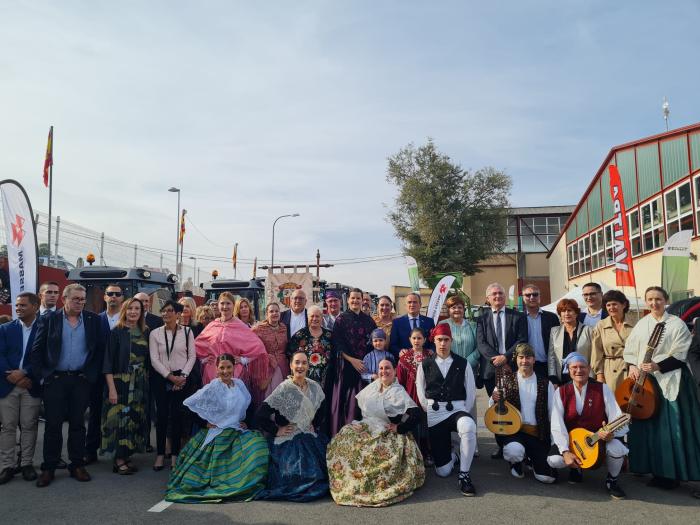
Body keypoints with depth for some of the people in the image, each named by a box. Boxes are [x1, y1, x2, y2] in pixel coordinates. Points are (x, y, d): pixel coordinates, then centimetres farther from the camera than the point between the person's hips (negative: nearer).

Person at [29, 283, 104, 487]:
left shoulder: (93, 320, 4)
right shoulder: (49, 319, 1)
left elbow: (100, 349, 6)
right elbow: (37, 350, 1)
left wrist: (92, 374, 0)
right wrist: (40, 376, -5)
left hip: (81, 380, 1)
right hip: (54, 379, -1)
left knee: (78, 424, 8)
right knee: (52, 424, 4)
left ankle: (77, 465, 18)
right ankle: (48, 468, 16)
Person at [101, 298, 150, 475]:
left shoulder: (145, 333, 8)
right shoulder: (116, 332, -5)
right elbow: (108, 361, -8)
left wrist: (146, 383, 4)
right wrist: (111, 388, -14)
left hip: (140, 385, 4)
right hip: (120, 382, -4)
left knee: (135, 419, 7)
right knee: (120, 419, -3)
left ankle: (126, 456, 19)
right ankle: (119, 460, 9)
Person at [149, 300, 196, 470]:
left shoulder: (187, 332, 2)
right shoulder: (155, 333, 2)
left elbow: (192, 356, 1)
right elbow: (154, 360, -2)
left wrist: (183, 376, -9)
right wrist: (170, 377, -9)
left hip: (181, 378, 0)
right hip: (161, 378, 1)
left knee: (177, 416, 1)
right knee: (162, 415, 3)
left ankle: (175, 454, 12)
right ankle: (160, 454, 14)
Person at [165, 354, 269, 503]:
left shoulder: (239, 384, 3)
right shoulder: (212, 387, -12)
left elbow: (246, 404, 21)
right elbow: (188, 404, -12)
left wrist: (242, 420, 8)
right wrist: (206, 421, -8)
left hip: (238, 431, 5)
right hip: (217, 434, -4)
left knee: (257, 442, -17)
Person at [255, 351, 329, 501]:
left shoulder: (314, 387, 2)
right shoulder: (284, 389, -14)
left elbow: (322, 410, 23)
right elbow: (260, 415, -16)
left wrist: (315, 425, 10)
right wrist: (276, 431, -11)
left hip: (310, 437, 5)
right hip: (288, 442, -5)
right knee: (297, 477, -15)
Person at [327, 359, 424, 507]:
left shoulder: (399, 392, -8)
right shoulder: (374, 386, 11)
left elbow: (416, 414, -18)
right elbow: (360, 404, 18)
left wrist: (399, 428, -15)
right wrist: (360, 423, 6)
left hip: (387, 432, -6)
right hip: (368, 427, 6)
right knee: (346, 435, -14)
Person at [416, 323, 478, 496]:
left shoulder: (463, 364, 1)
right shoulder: (425, 364, 3)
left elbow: (471, 391, 4)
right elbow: (420, 391, 9)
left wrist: (464, 412, 0)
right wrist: (429, 410, 4)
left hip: (457, 410, -1)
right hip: (434, 415, 1)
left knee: (469, 427, -41)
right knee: (443, 471, -1)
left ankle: (464, 475, -21)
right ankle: (452, 456, 38)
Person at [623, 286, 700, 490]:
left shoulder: (676, 324, -5)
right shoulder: (641, 324, 10)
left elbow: (679, 355, -10)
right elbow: (629, 349, 12)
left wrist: (657, 366, -20)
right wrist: (632, 366, -5)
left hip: (670, 380, -5)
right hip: (644, 380, 5)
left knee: (670, 426, -2)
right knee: (647, 425, 9)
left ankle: (670, 473, 9)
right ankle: (654, 468, 23)